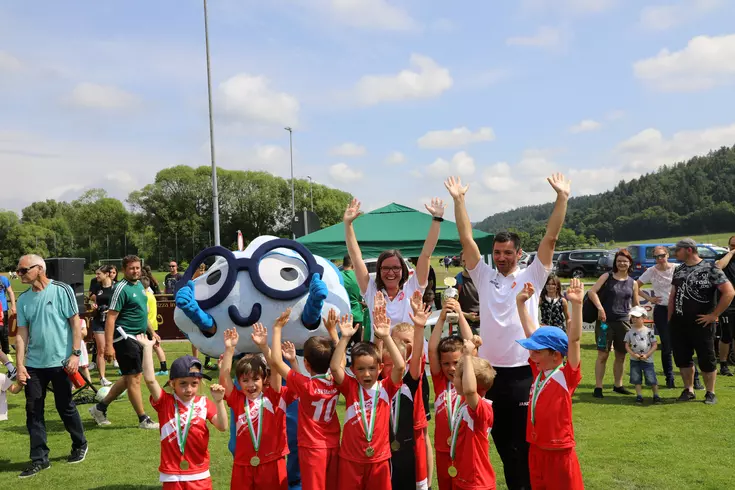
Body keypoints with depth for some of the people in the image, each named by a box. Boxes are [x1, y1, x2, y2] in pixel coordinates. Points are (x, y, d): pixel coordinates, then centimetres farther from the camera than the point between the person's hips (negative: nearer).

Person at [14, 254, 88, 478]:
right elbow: (21, 333, 7)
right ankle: (39, 459, 12)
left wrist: (75, 354, -11)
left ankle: (80, 446, 29)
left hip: (60, 362, -4)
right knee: (33, 411, 3)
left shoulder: (61, 290, -6)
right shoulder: (23, 299, 7)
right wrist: (20, 365, 0)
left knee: (65, 407, 7)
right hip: (33, 364, 4)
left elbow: (75, 323, -6)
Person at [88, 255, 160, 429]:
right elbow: (111, 318, -19)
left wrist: (152, 332, 25)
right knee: (134, 378, -2)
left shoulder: (139, 285, 12)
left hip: (136, 338, 9)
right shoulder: (122, 288, -15)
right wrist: (108, 345, -23)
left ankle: (100, 407, 28)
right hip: (124, 337, -9)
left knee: (129, 378, 16)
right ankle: (143, 420, 6)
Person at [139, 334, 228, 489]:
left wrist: (219, 401, -26)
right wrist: (148, 347, -20)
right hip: (172, 477, -1)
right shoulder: (165, 402, -5)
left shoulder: (204, 404, -1)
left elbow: (223, 427, -12)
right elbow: (149, 379, -20)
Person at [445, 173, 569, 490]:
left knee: (523, 442, 4)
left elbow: (550, 238, -4)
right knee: (501, 440, 13)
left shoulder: (532, 276, 3)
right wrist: (458, 200, -4)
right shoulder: (484, 276, 7)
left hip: (523, 372, -3)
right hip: (491, 371, 3)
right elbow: (466, 239, 2)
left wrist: (562, 197, -10)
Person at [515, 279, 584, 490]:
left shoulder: (568, 376, -13)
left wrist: (576, 304, -34)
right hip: (536, 450, 7)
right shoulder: (539, 371, 4)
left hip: (559, 454, -7)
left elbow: (574, 339, -25)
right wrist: (521, 303, 10)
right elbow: (531, 332, 8)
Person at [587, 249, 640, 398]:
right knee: (603, 354, -4)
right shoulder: (607, 277, 1)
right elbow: (592, 292, -8)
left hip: (624, 322, 4)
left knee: (621, 355, 10)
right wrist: (600, 308, -19)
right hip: (605, 321, -4)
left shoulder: (633, 283, 10)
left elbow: (636, 305, 17)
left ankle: (618, 385, 25)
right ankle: (598, 387, 1)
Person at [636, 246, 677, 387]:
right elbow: (636, 287, 8)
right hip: (661, 310, 1)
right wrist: (649, 298, 0)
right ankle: (669, 378, 16)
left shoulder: (677, 269, -4)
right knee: (666, 346, 5)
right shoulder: (651, 271, 0)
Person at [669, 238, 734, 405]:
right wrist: (670, 317, 10)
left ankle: (710, 393, 17)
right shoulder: (679, 270, 11)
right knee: (681, 358, 10)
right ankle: (688, 390, 23)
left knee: (706, 359, 3)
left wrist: (714, 315, -13)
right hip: (679, 324, 6)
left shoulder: (710, 269, -9)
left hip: (701, 324, -6)